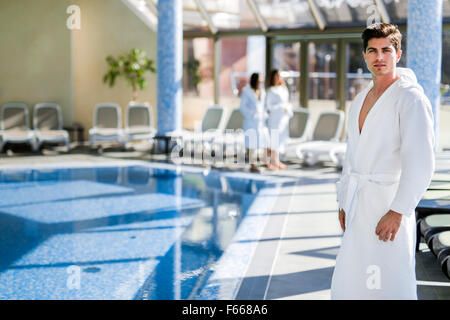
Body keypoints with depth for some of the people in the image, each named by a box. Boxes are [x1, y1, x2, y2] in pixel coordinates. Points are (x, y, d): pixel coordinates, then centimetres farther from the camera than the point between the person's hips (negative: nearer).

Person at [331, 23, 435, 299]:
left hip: (388, 204, -8)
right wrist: (345, 202, 18)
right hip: (359, 206, 8)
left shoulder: (410, 98, -11)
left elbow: (421, 162, -19)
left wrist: (398, 211, -21)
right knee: (347, 286, 12)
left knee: (389, 288, -5)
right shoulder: (360, 100, 15)